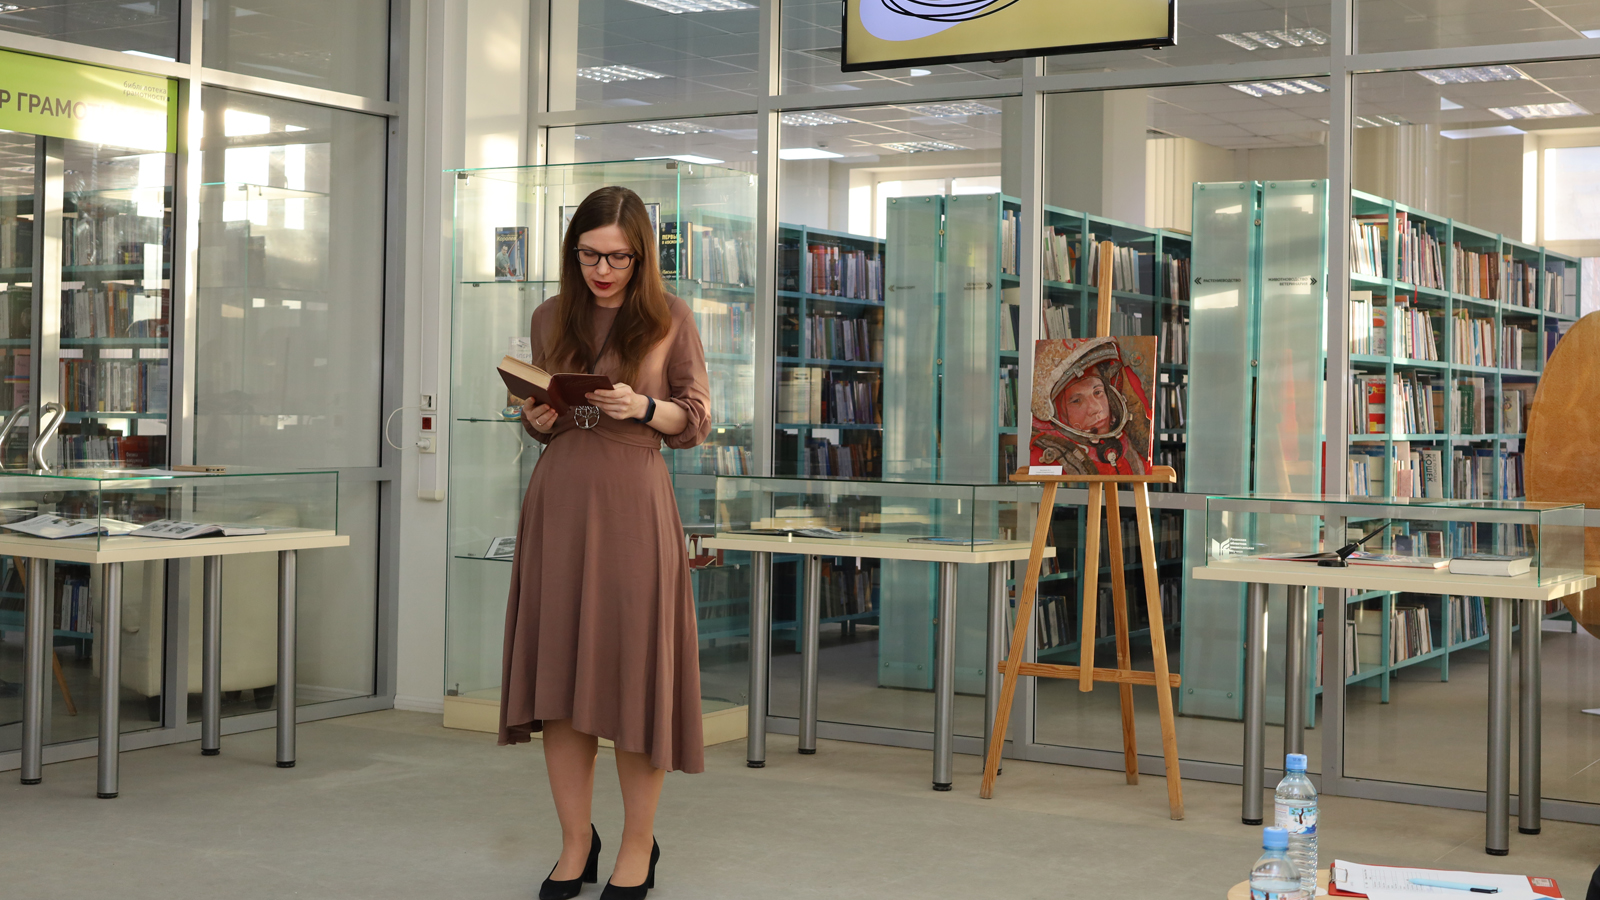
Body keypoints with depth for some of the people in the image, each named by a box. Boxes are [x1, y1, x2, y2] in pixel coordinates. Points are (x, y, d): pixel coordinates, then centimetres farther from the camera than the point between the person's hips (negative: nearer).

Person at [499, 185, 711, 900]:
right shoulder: (550, 318, 12)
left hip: (634, 503, -3)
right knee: (557, 675, 3)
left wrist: (644, 408, -15)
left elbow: (694, 422, 3)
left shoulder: (669, 319, 3)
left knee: (634, 666, -1)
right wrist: (539, 420, -3)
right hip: (558, 499, 3)